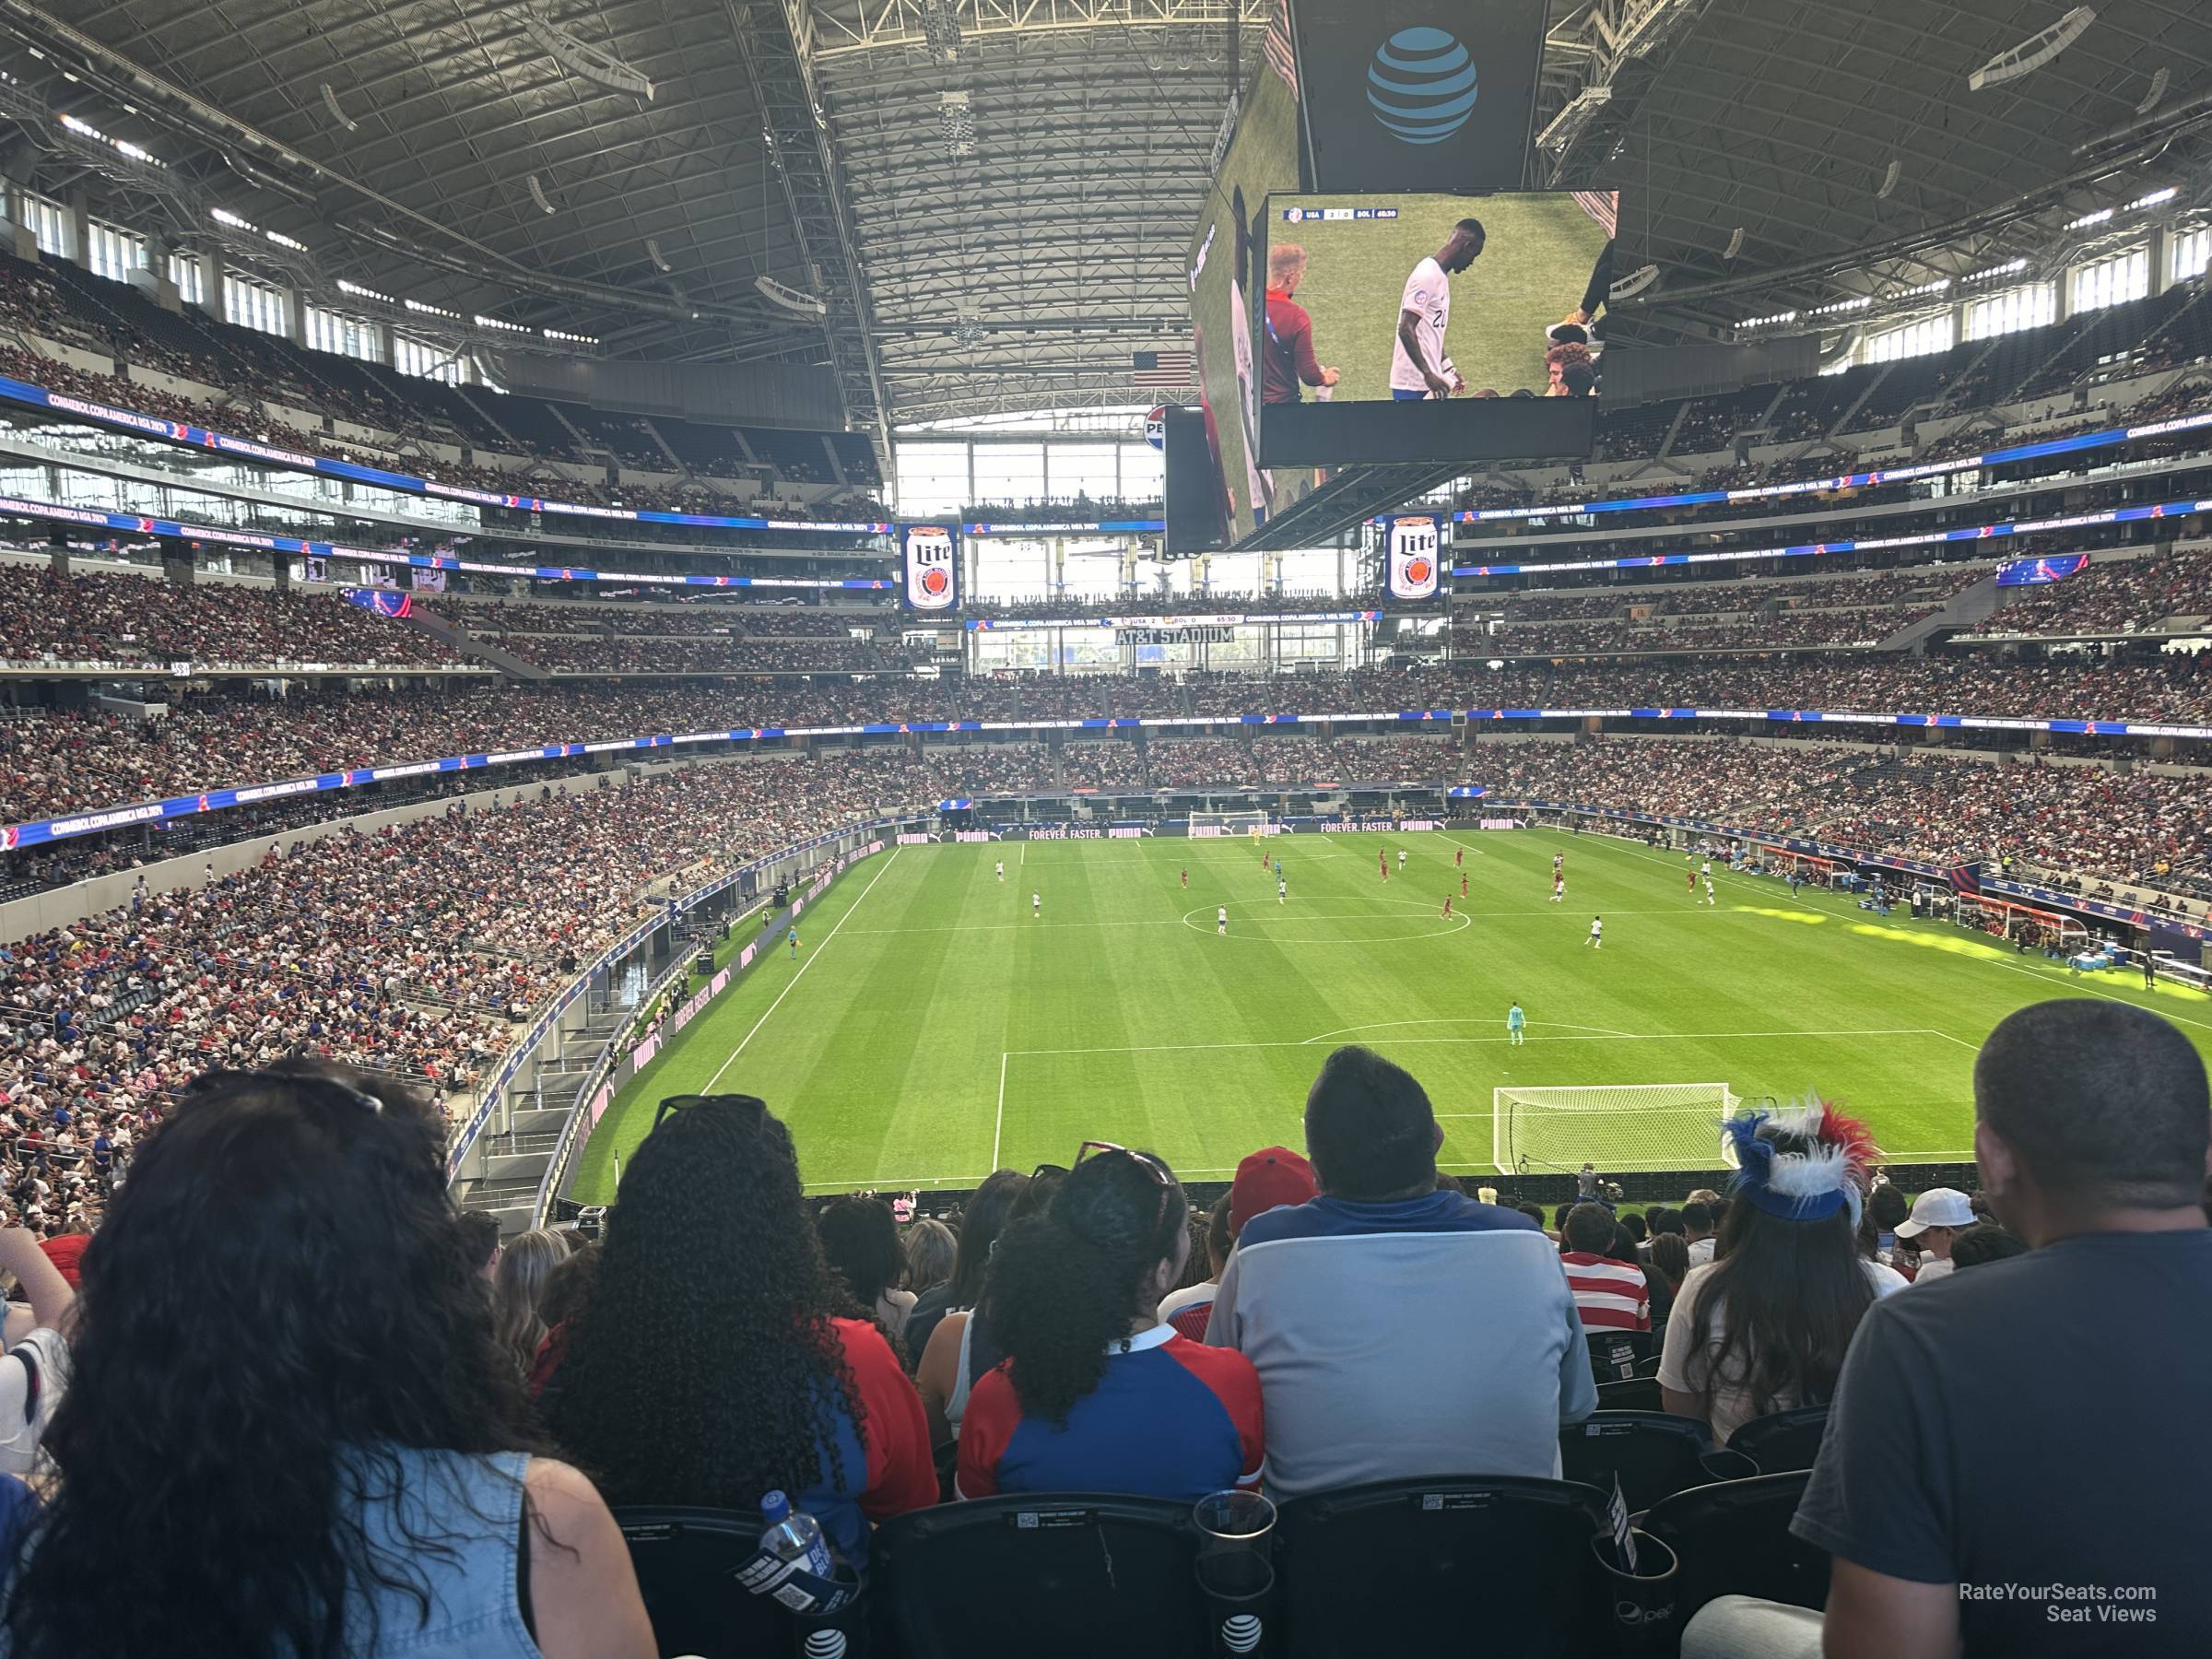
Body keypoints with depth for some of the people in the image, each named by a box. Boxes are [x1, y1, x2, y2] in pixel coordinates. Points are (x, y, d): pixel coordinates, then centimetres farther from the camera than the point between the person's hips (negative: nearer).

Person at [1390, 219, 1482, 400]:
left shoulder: (1441, 276, 15)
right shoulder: (1427, 275, -14)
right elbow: (1406, 329, -21)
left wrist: (1448, 369, 22)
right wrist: (1428, 373, -24)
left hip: (1429, 381, 9)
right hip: (1413, 384, -9)